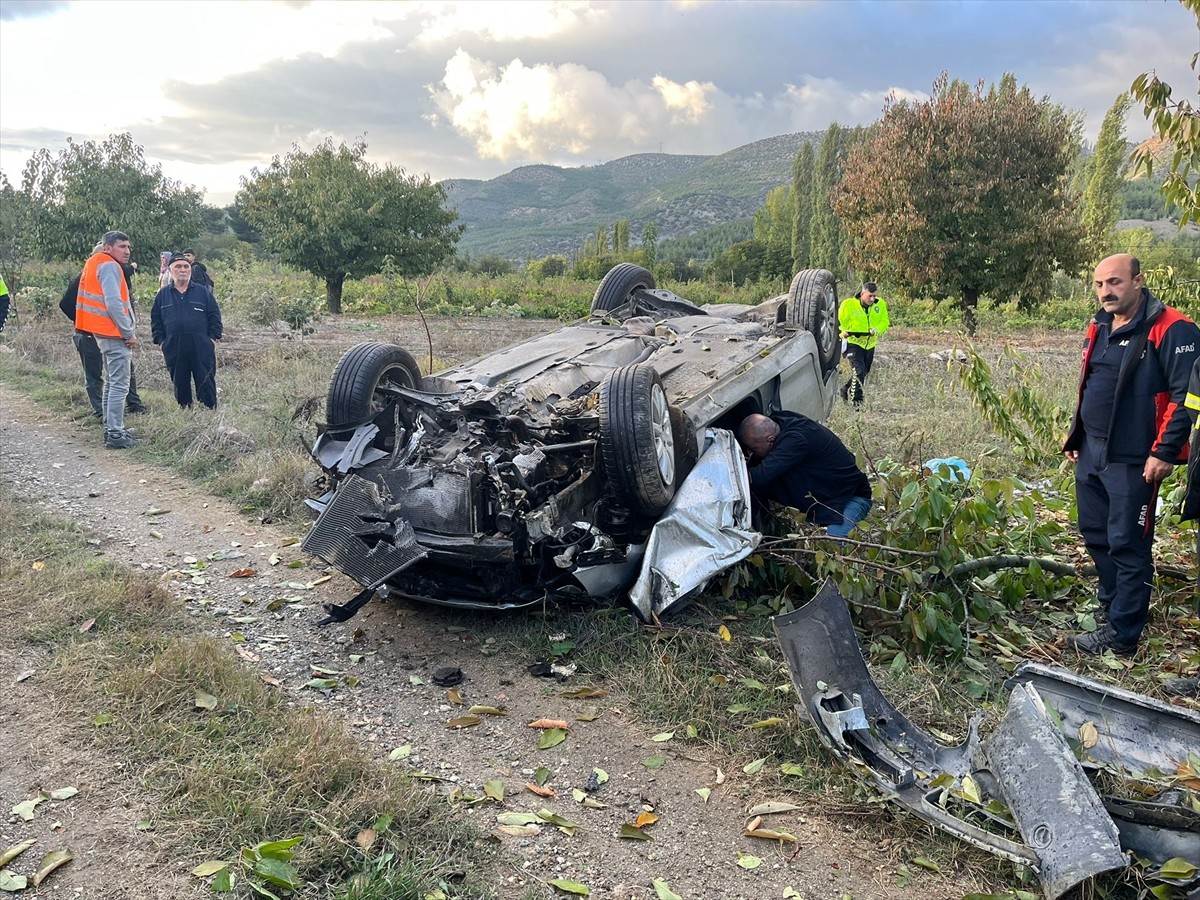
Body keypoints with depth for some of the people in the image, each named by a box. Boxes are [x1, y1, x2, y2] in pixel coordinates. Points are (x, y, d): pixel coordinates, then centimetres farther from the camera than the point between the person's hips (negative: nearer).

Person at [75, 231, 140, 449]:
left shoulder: (95, 263, 18)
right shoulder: (109, 266, -12)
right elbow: (113, 303, -21)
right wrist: (129, 333, -15)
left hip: (105, 333, 11)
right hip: (115, 333, -11)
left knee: (111, 382, 17)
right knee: (119, 385, -10)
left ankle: (110, 429, 23)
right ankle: (115, 434, -10)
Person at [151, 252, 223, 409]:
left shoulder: (203, 292, 6)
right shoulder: (163, 295, 10)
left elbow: (215, 316, 5)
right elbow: (156, 320, 13)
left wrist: (213, 338, -3)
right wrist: (161, 341, 4)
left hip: (202, 349, -2)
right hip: (174, 351, 2)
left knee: (206, 383, 0)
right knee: (180, 384, 9)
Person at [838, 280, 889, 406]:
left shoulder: (881, 305, -3)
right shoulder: (848, 304, -13)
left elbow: (884, 322, -1)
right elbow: (839, 322, -7)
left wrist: (876, 329, -22)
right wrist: (843, 332, -27)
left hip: (869, 345, 5)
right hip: (852, 343, -5)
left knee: (865, 373, 17)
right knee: (859, 371, -19)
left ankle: (846, 390, 40)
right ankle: (857, 401, -9)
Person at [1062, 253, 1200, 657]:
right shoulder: (1099, 329, 13)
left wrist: (1165, 452, -19)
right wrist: (1076, 439, 20)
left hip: (1134, 461, -8)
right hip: (1090, 456, 8)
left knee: (1127, 546, -2)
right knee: (1096, 536, 17)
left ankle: (1121, 635, 7)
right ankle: (1112, 607, 34)